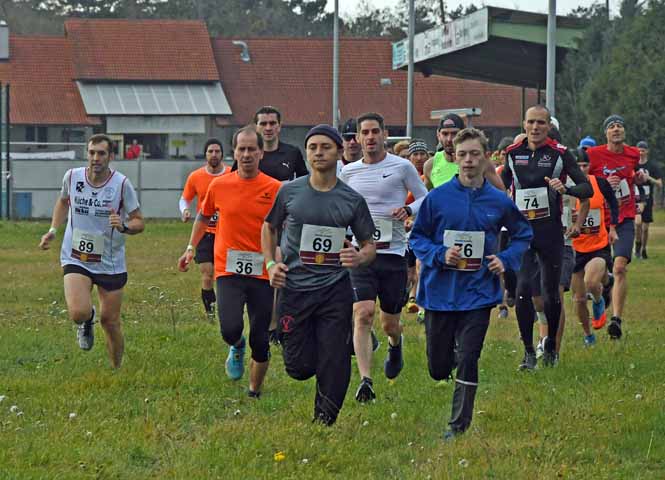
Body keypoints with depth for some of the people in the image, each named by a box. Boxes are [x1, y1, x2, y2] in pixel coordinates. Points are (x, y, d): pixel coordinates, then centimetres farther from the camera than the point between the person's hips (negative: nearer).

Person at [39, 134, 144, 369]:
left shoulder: (122, 184, -11)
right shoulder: (72, 177, -5)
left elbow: (139, 222, -4)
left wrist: (124, 226, -25)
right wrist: (53, 230, 10)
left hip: (111, 263, 0)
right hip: (76, 259, 0)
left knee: (111, 321, 6)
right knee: (79, 312, -22)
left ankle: (116, 370, 29)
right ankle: (87, 321, 17)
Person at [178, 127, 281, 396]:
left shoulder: (275, 189, -2)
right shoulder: (219, 186, 3)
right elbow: (204, 217, 20)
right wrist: (191, 248, 18)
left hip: (263, 273, 0)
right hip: (229, 270, 0)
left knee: (260, 340, 3)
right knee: (230, 329, -19)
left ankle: (255, 392, 22)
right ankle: (237, 347, 17)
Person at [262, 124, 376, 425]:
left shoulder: (352, 200, 1)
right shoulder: (290, 192, 2)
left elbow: (370, 245, 8)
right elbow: (269, 228, 18)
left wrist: (359, 257, -15)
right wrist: (271, 263, 2)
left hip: (335, 290, 0)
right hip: (294, 287, 0)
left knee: (334, 365, -5)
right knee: (300, 367, -1)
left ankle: (323, 424, 11)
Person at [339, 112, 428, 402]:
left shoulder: (402, 167, 0)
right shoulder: (348, 172, 9)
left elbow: (426, 199, 6)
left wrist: (408, 210, -14)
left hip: (393, 252, -1)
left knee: (390, 322, 9)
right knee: (363, 314, -17)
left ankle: (395, 345, 47)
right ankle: (365, 381, -20)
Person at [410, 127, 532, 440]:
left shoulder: (498, 202, 0)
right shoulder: (437, 198, -4)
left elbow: (522, 235, 16)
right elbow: (417, 237, 4)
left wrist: (506, 259, -2)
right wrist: (440, 255, -15)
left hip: (478, 293, 0)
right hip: (440, 293, 1)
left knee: (468, 361, -8)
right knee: (438, 369, 8)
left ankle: (459, 426, 2)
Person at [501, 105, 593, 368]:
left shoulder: (560, 154, -4)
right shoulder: (513, 153, 5)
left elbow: (587, 188, -6)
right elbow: (501, 186, 22)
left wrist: (565, 188, -25)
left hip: (550, 231, -1)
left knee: (551, 292, 7)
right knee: (522, 289, -12)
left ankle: (551, 346, 27)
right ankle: (529, 352, -5)